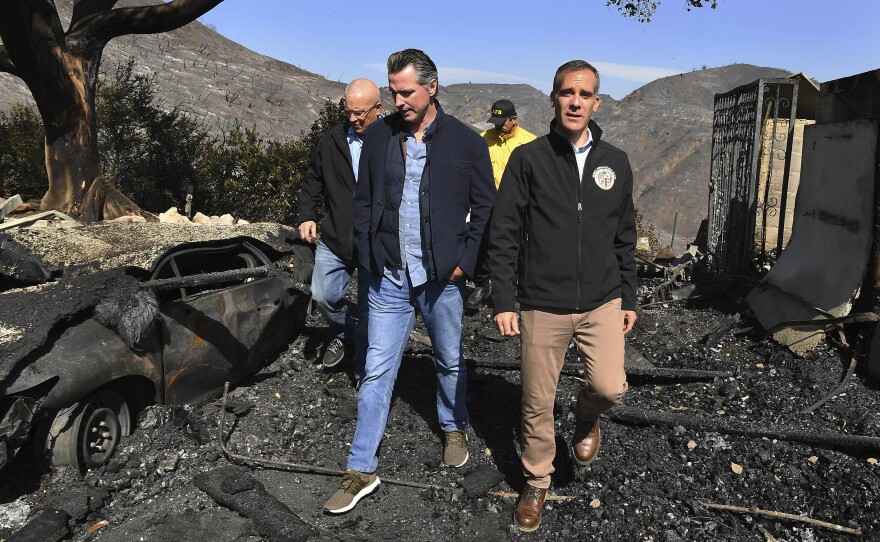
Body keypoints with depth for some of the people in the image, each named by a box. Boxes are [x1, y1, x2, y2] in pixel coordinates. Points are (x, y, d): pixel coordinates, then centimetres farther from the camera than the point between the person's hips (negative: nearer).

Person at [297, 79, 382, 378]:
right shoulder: (333, 139, 3)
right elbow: (313, 180, 15)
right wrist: (307, 215, 3)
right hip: (335, 239, 4)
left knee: (370, 311, 6)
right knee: (323, 295, 6)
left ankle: (364, 372, 24)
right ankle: (343, 333, 39)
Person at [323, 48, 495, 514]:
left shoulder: (466, 141, -5)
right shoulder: (379, 135, 1)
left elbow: (486, 206, -1)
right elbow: (364, 200, 8)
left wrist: (465, 259, -9)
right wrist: (369, 257, 0)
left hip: (442, 279, -1)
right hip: (390, 278, 2)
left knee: (450, 362, 17)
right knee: (377, 371, 4)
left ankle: (454, 428, 45)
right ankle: (361, 471, 15)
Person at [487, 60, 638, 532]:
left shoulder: (615, 163, 6)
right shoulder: (528, 159, -4)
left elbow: (624, 239, 12)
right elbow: (503, 236, -4)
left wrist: (628, 299, 12)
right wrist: (503, 302, -9)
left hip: (603, 304, 2)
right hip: (543, 307, -2)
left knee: (610, 388, -12)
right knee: (537, 404, 7)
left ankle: (586, 416, 25)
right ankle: (536, 482, 32)